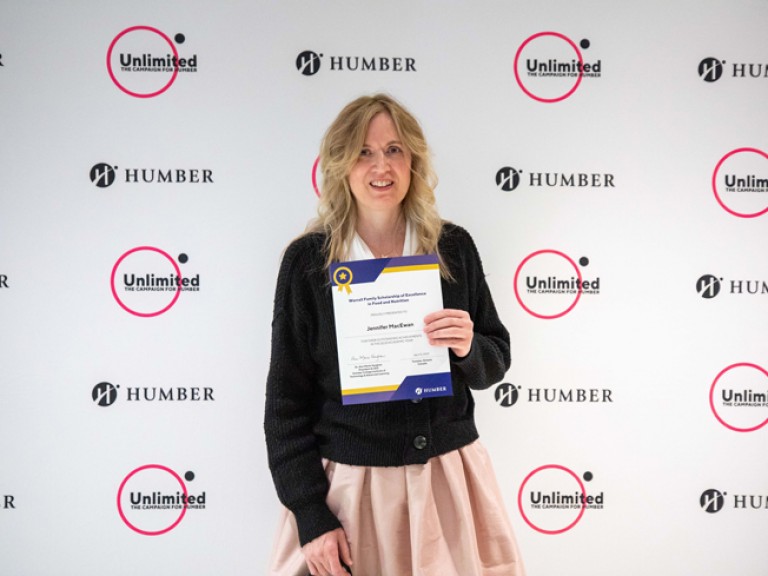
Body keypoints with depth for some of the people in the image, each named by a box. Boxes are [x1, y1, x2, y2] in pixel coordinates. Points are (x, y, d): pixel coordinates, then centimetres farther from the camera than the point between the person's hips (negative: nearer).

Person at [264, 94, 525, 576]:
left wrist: (468, 350, -16)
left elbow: (496, 362, 7)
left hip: (449, 479, 2)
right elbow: (287, 401, -4)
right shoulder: (308, 260, -7)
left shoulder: (453, 246, -1)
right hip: (349, 485, -2)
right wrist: (312, 519, -8)